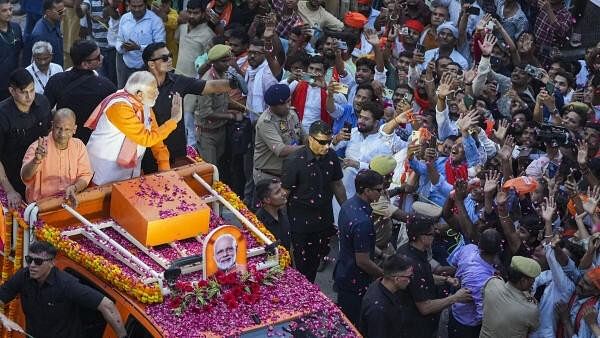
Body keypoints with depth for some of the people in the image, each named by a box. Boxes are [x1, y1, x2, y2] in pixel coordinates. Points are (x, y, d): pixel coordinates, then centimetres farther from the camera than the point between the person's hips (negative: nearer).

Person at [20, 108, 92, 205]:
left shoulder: (79, 145, 3)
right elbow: (25, 177, -20)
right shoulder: (37, 147, -9)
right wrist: (37, 160, -38)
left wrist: (74, 188, -16)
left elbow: (85, 175, 4)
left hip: (69, 201, 2)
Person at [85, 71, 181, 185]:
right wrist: (174, 120, -24)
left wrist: (164, 165, -2)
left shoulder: (145, 102, -3)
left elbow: (155, 133, 4)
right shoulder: (120, 107, -28)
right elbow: (147, 139, -29)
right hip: (108, 164, -7)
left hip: (133, 161, 7)